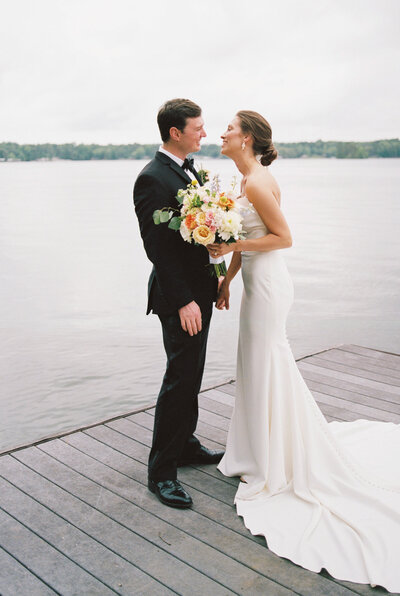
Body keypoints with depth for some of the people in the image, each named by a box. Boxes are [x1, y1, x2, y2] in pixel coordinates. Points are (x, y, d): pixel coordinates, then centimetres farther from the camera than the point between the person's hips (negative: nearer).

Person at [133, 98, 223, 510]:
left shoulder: (189, 170, 12)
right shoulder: (153, 179, -17)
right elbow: (157, 246, -21)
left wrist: (213, 281, 12)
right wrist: (184, 300, -22)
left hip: (199, 290, 9)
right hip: (179, 297, -9)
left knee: (191, 376, 19)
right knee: (180, 379, -4)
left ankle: (185, 445, 35)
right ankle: (161, 470, 8)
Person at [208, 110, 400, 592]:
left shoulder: (257, 183, -18)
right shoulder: (250, 179, 11)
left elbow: (284, 237, -18)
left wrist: (231, 245, -20)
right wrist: (227, 277, 18)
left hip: (266, 285, -10)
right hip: (259, 282, 10)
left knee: (265, 369, 1)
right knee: (260, 366, 18)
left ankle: (273, 468, 17)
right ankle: (263, 451, 35)